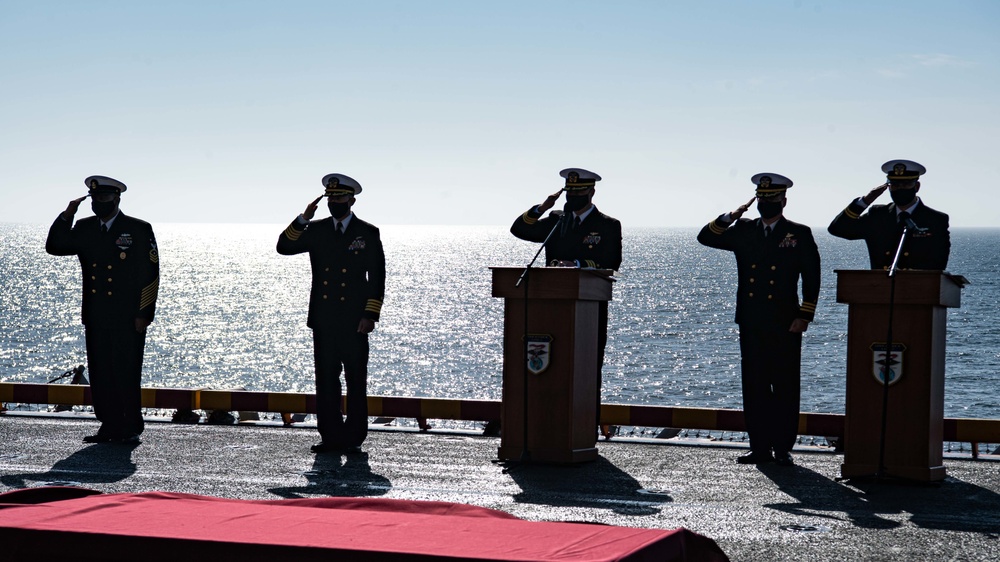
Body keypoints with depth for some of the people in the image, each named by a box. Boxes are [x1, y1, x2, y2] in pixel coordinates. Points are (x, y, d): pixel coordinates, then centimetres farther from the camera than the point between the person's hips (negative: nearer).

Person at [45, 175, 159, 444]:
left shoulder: (139, 230, -1)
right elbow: (54, 246, 7)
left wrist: (142, 315, -9)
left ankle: (131, 428, 6)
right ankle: (110, 427, 12)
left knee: (126, 374, -3)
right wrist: (67, 215, -4)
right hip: (96, 319, 5)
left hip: (128, 319, -5)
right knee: (100, 374, 5)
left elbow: (150, 274, -4)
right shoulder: (84, 229, 13)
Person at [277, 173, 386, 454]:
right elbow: (284, 247, 1)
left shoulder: (368, 234, 3)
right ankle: (331, 437, 9)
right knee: (326, 381, 4)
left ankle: (354, 438, 6)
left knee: (356, 382, 0)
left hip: (354, 322, -3)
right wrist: (303, 219, -10)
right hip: (323, 320, 3)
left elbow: (377, 279, 1)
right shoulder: (315, 231, 11)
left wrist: (370, 315, -7)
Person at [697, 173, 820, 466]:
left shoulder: (800, 234, 5)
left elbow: (812, 279, 2)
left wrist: (804, 316, -6)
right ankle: (759, 447, 10)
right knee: (754, 387, 4)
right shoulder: (744, 231, 13)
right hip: (751, 323, 3)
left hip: (785, 324, -3)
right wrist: (730, 218, -6)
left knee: (785, 387, 0)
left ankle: (783, 448, 6)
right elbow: (705, 237, 9)